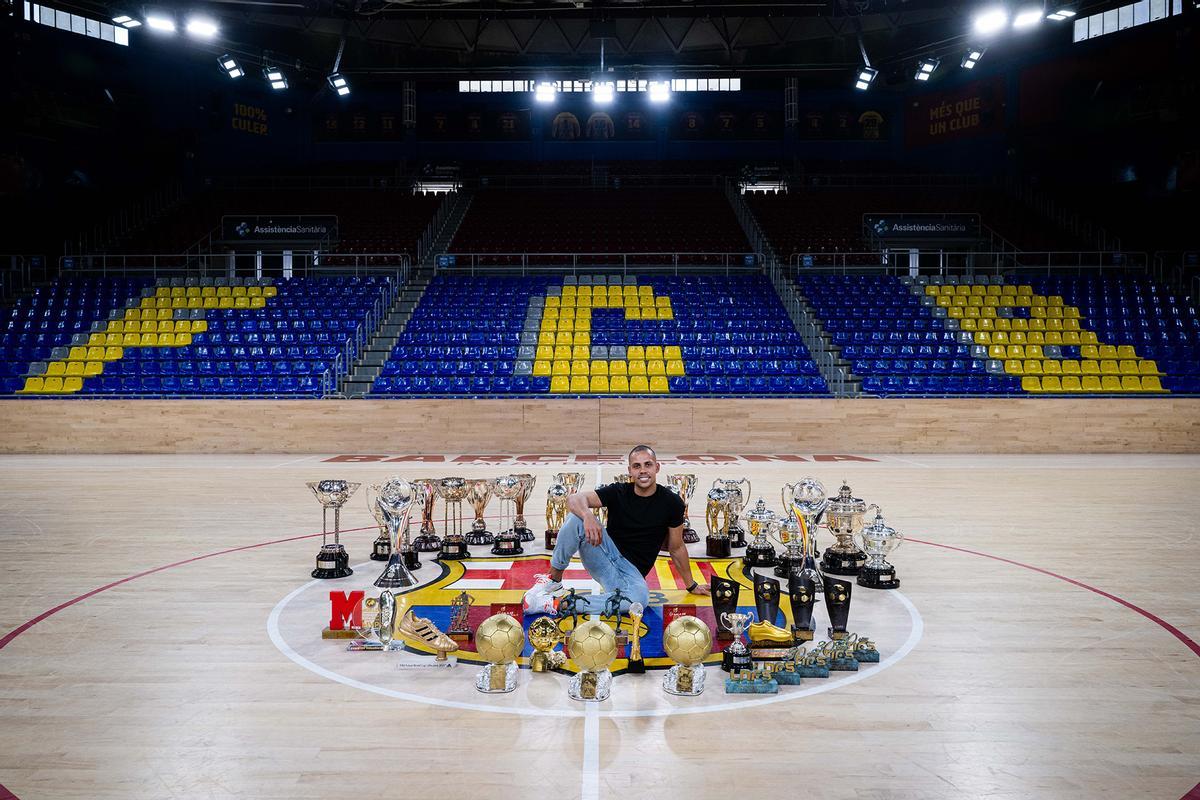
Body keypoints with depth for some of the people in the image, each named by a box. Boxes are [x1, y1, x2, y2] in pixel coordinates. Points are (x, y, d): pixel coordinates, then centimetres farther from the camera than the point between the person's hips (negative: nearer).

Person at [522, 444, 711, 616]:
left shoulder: (671, 502, -4)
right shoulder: (618, 492, -4)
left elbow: (676, 548, 8)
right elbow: (575, 499, -18)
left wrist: (692, 585, 14)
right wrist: (588, 515, -41)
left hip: (631, 571, 0)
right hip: (606, 553, 0)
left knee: (640, 598, -39)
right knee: (577, 518, -26)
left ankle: (555, 604, -32)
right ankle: (553, 580, -13)